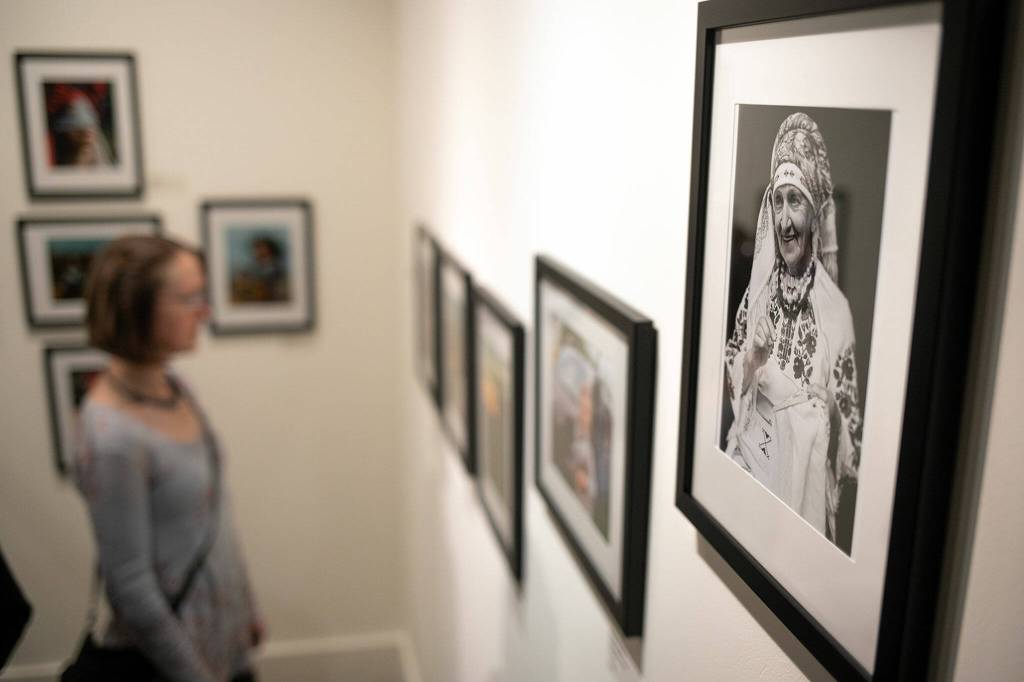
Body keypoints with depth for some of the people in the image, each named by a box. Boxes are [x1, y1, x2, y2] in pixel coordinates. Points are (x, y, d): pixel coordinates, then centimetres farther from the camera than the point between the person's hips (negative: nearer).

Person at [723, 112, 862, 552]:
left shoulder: (835, 310, -15)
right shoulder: (758, 291, -1)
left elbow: (845, 430, -10)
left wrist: (777, 382, -18)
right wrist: (748, 365, -9)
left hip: (804, 470, -4)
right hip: (750, 454, 4)